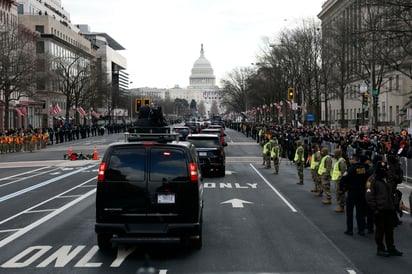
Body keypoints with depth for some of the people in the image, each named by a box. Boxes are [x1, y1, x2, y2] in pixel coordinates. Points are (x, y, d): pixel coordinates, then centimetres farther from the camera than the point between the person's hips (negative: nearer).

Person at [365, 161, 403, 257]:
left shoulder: (388, 180, 17)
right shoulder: (372, 180, -9)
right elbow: (369, 196, -14)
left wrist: (393, 206, 18)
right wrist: (374, 208, -17)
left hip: (389, 209, 7)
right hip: (379, 210, -7)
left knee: (389, 230, 12)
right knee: (380, 230, 1)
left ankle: (391, 248, 21)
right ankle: (380, 249, 11)